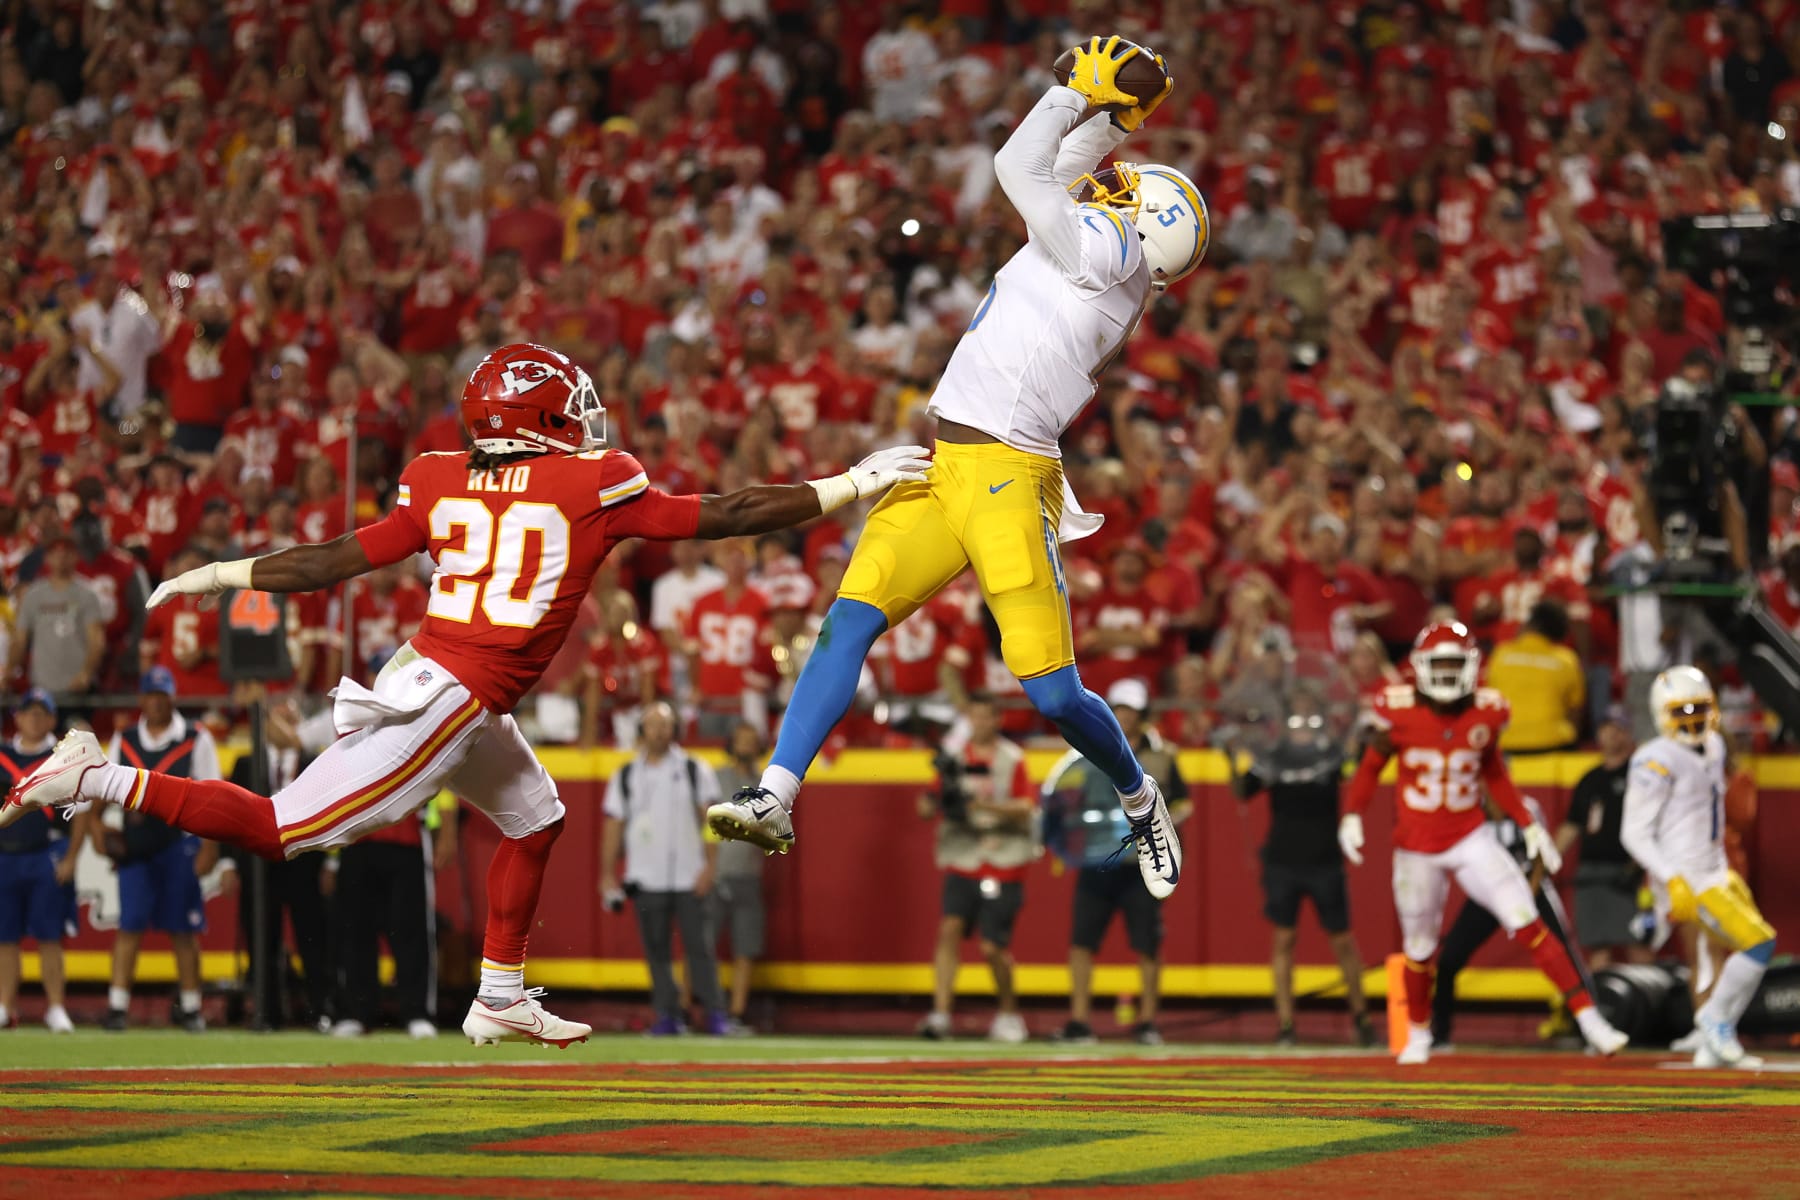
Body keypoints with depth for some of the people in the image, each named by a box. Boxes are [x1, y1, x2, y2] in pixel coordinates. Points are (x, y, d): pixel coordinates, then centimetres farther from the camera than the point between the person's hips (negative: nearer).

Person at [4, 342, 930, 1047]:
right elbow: (726, 518, 0)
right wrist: (858, 484, 7)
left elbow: (336, 561, 8)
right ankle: (100, 781, -10)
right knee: (281, 830, -5)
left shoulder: (440, 486, 10)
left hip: (429, 677, 8)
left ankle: (501, 999, 28)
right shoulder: (597, 488, -5)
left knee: (534, 820, 25)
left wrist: (216, 577, 19)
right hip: (446, 701, -8)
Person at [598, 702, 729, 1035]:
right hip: (646, 880, 2)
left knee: (699, 945, -6)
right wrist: (608, 875, 4)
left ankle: (715, 1014, -2)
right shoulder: (625, 776, 10)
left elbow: (709, 819, 2)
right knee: (657, 950, 2)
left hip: (689, 879, -2)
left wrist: (710, 865, -8)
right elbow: (614, 826, 10)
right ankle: (668, 1016, 7)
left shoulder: (695, 770, 6)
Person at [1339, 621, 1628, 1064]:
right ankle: (1418, 1034, 37)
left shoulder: (1485, 712, -4)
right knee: (1419, 948, 12)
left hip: (1471, 839, 1)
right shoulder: (1399, 711, -11)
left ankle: (1587, 1016, -12)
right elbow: (1370, 767, 3)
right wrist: (1351, 815, -11)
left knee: (1529, 925, -12)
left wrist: (1529, 825, 8)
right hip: (1416, 847, -1)